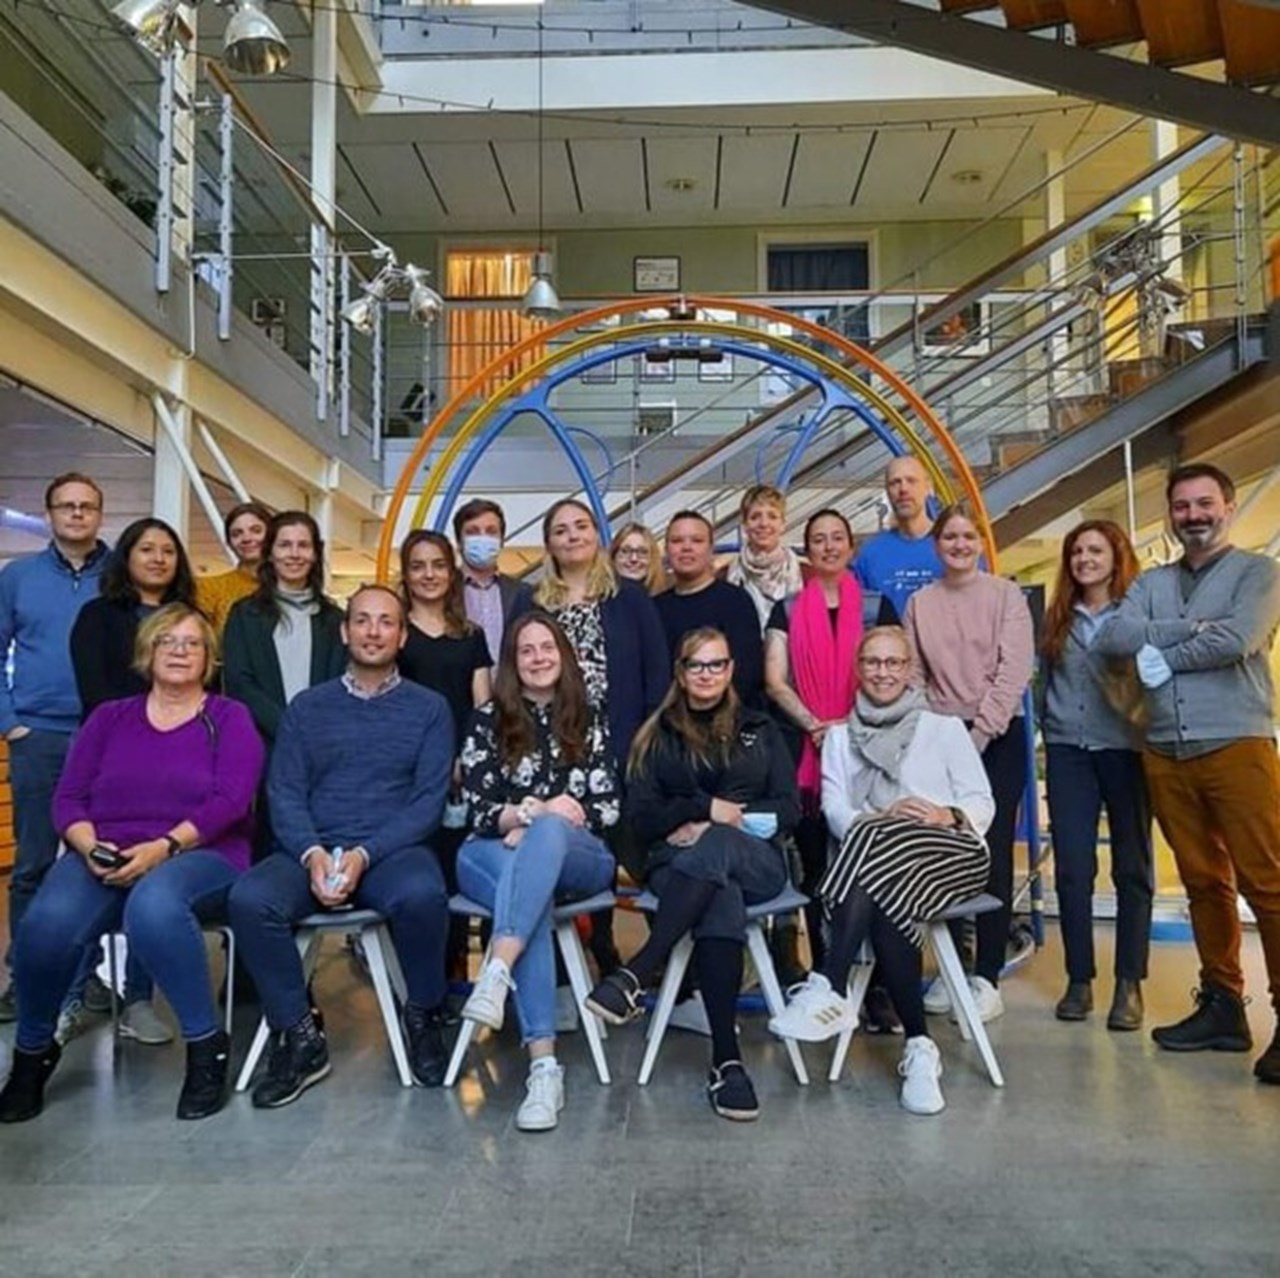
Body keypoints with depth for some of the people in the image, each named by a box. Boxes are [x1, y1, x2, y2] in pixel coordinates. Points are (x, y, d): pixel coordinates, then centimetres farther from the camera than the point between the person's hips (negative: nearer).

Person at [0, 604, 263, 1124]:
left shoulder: (229, 718, 8)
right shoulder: (109, 717, 18)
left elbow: (230, 799, -6)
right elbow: (68, 797, 10)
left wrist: (164, 847, -19)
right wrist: (89, 847, -11)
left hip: (199, 856, -3)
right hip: (103, 857, 3)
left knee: (154, 907, -39)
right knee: (47, 922, -29)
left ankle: (206, 1044, -20)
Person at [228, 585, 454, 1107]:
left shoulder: (428, 708, 9)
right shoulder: (307, 706, 15)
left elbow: (429, 801, 0)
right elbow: (284, 793, 6)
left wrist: (364, 855, -15)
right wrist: (312, 853, -15)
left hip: (393, 851, -2)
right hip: (313, 851, 2)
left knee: (422, 894, -35)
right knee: (250, 898, -28)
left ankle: (424, 1016, -6)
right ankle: (299, 1035, -9)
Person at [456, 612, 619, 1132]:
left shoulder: (587, 721, 15)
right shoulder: (489, 720, 11)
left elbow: (606, 808, 6)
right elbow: (477, 810, 2)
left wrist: (537, 824, -8)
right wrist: (538, 809, -16)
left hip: (577, 857, 1)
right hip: (496, 854, 0)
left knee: (546, 833, -37)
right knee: (530, 891, -37)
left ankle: (496, 974, -52)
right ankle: (544, 1064, -45)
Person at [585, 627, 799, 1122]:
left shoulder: (759, 728, 20)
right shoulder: (657, 734, 16)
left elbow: (787, 810, 9)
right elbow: (641, 817, 6)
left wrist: (716, 826, -3)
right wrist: (708, 808, -7)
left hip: (756, 860, 1)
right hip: (678, 863, -1)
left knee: (712, 849, -37)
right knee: (721, 902, -38)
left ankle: (636, 976, -42)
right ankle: (727, 1060, -41)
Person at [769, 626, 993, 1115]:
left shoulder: (944, 727, 20)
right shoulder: (840, 736, 24)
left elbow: (982, 803, 12)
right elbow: (835, 812, 7)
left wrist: (952, 816, -12)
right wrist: (879, 819, -14)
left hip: (950, 852, -2)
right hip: (873, 852, 2)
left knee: (876, 849, -36)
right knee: (883, 902, -36)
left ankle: (829, 990, -40)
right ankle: (919, 1047, -32)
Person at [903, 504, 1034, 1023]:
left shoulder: (1005, 595, 1)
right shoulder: (919, 603, 9)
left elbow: (1014, 671, -7)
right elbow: (913, 675, 6)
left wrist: (980, 733, -12)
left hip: (996, 737, -2)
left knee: (992, 855, -2)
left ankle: (987, 976, 5)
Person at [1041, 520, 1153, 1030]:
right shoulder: (1057, 619, 12)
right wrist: (1051, 727, 12)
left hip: (1126, 747, -3)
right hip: (1068, 751, 3)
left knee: (1132, 868, 4)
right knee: (1072, 868, 2)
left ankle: (1129, 983, 12)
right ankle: (1079, 979, 13)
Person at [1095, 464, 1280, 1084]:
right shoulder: (1151, 582, 16)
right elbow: (1111, 638, -1)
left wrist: (1161, 654, -1)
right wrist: (1191, 626, -7)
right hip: (1166, 754, 4)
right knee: (1204, 882, 10)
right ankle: (1222, 1006, 19)